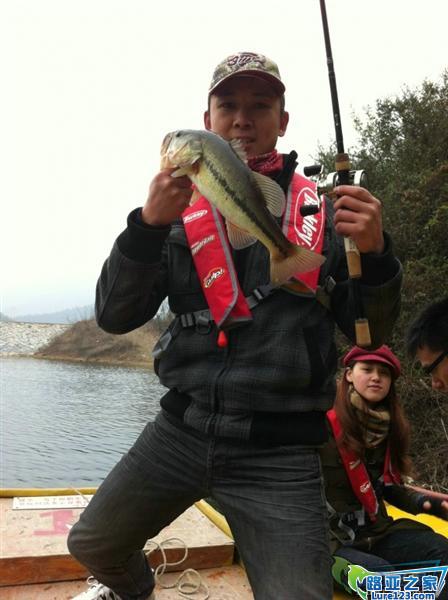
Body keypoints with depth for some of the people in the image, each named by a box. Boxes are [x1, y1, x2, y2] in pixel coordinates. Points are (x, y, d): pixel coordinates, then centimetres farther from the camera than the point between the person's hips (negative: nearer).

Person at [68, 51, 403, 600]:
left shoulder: (324, 214, 0)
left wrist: (374, 255, -20)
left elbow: (370, 333, 0)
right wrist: (147, 223, -20)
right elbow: (114, 316, -5)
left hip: (278, 456, -2)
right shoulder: (180, 211, 3)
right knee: (91, 545, 17)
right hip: (180, 431, 3)